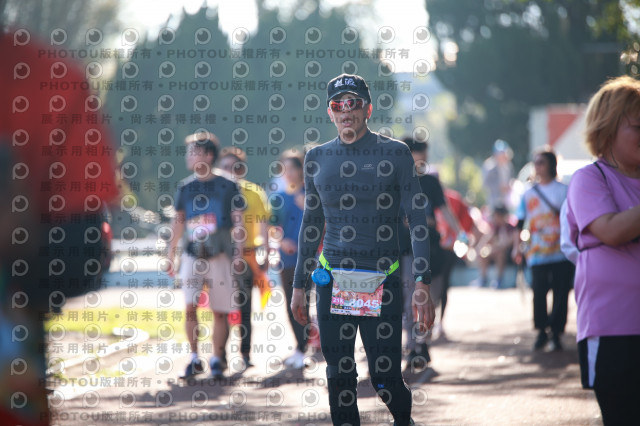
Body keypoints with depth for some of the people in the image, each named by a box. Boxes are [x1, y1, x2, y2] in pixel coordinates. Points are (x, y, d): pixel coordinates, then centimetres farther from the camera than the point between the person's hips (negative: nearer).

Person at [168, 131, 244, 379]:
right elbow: (179, 221, 16)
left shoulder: (227, 187, -4)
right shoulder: (185, 187, 6)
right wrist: (171, 252, 17)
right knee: (190, 307, -8)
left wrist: (239, 253, -8)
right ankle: (194, 359, 2)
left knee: (220, 311, 1)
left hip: (219, 256, -2)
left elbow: (238, 222, -1)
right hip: (192, 255, 2)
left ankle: (217, 359, 13)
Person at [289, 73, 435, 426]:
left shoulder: (395, 154, 0)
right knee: (339, 377, 2)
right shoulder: (317, 158, 11)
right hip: (332, 280, 3)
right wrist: (298, 285, 17)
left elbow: (417, 218, -2)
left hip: (383, 281, -3)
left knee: (385, 378, -4)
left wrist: (422, 284, -11)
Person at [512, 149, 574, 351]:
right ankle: (541, 332, 12)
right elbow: (520, 223, 14)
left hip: (561, 253, -2)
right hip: (537, 254, 2)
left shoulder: (563, 190, 3)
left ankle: (556, 333, 5)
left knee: (560, 294, -3)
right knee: (538, 293, -2)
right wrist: (517, 247, 6)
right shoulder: (528, 194, 11)